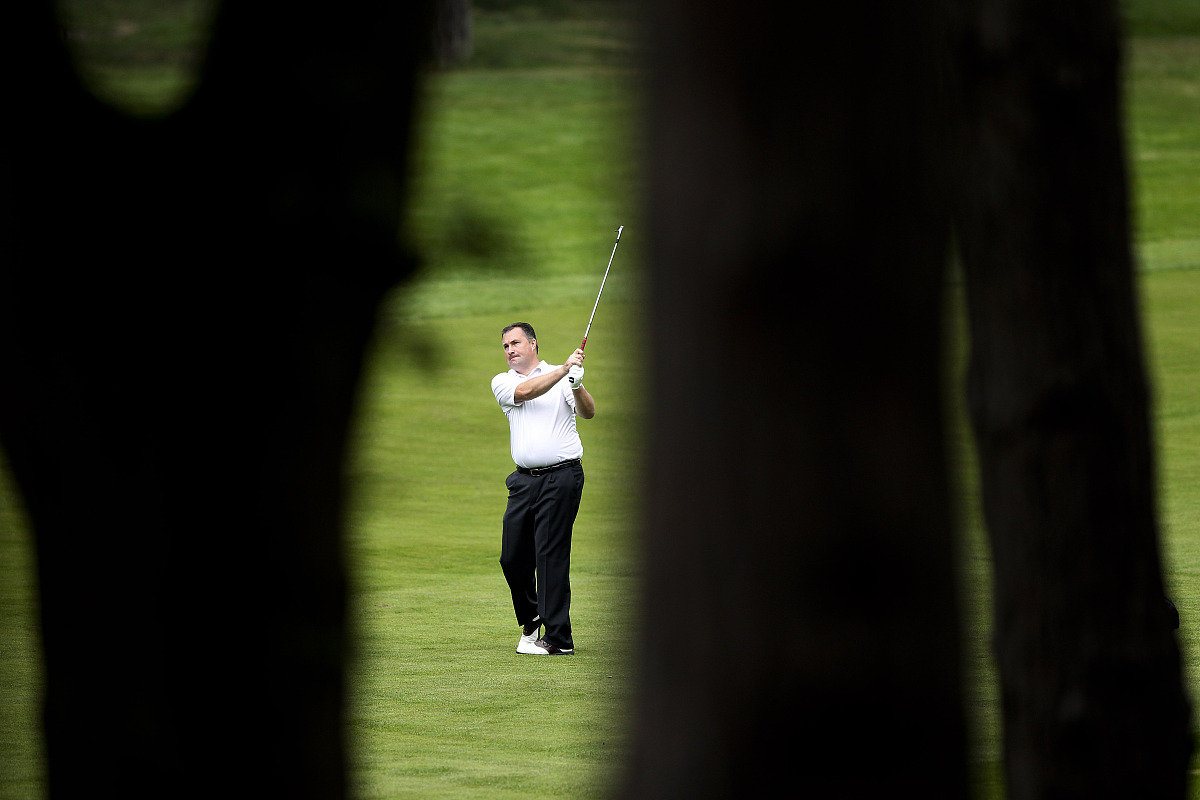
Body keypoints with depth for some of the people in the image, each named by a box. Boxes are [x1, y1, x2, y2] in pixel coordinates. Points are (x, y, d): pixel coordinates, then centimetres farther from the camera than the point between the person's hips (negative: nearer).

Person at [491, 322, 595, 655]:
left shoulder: (561, 377, 5)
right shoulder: (502, 382, 12)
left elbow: (588, 412, -8)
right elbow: (524, 392, -10)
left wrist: (577, 385, -28)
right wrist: (563, 370, -21)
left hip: (561, 475, -4)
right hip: (524, 479, 4)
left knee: (551, 554, -9)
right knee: (512, 556, 3)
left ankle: (558, 638, -7)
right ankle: (531, 621, 26)